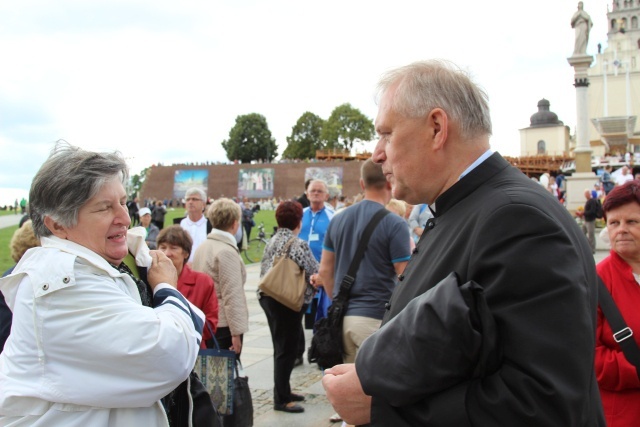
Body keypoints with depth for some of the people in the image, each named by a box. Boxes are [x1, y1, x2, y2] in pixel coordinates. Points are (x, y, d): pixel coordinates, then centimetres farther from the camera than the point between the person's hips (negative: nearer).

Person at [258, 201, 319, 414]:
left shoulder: (272, 241, 9)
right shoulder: (298, 244, -15)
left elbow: (264, 270, 13)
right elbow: (313, 273, -12)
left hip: (268, 297, 8)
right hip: (288, 301, -8)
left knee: (281, 347, 18)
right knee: (286, 350, 1)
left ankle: (283, 390, 29)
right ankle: (281, 399, 8)